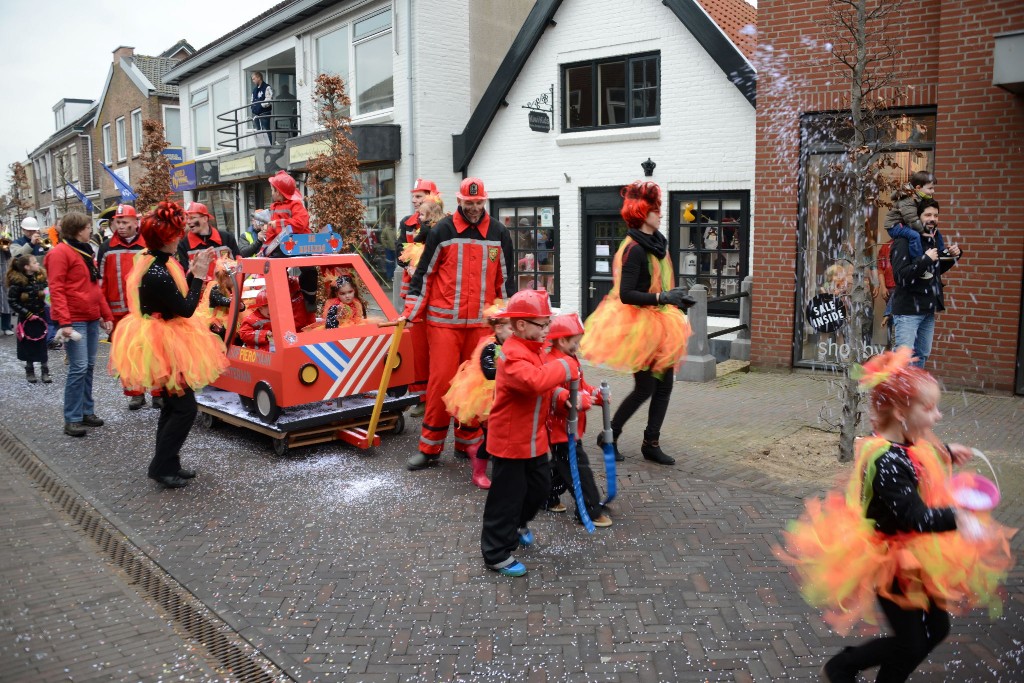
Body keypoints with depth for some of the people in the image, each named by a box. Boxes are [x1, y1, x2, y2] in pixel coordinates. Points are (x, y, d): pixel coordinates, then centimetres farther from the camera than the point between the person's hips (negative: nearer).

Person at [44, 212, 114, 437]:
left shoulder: (86, 252, 17)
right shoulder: (59, 253, -9)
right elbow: (56, 290, -16)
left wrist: (106, 315, 16)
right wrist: (64, 322, -23)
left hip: (92, 318, 8)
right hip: (74, 320, -8)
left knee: (89, 367, 11)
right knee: (78, 368, -9)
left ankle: (87, 411, 19)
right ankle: (72, 419, -2)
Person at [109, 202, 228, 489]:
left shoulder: (151, 261, 5)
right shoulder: (158, 274, -27)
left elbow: (175, 297, 10)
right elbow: (186, 309, -23)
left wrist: (192, 271, 4)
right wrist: (199, 275, -18)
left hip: (160, 340, 11)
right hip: (163, 345, -11)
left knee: (173, 405, 17)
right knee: (185, 408, -3)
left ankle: (168, 464, 25)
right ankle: (161, 467, 6)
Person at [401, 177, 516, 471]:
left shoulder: (499, 234, 8)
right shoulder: (442, 230, 0)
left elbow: (505, 279, 15)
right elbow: (424, 273, 2)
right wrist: (411, 312, -2)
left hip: (481, 323, 3)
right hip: (444, 321, -3)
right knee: (441, 381, -5)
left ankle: (468, 441, 22)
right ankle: (430, 448, 6)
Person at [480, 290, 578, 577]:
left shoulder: (533, 349, 6)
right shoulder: (514, 356, -26)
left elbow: (544, 385, 19)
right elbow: (535, 381, -44)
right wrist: (565, 367, -31)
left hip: (534, 438, 10)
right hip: (510, 441, -10)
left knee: (540, 485, 23)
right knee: (507, 495, 2)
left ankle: (517, 524, 49)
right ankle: (497, 554, 17)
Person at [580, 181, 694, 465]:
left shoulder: (657, 242, 8)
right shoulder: (635, 249, -20)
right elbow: (625, 294, -26)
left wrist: (675, 299, 11)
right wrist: (662, 298, -28)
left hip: (658, 324, 9)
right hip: (639, 325, -9)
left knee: (664, 384, 9)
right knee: (645, 388, -1)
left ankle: (651, 444, 20)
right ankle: (609, 436, 17)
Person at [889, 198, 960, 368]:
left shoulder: (935, 239, 10)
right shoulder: (904, 241, -13)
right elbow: (900, 276, -22)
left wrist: (953, 256, 9)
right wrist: (926, 259, -26)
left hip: (928, 308, 8)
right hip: (908, 310, -8)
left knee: (922, 354, 15)